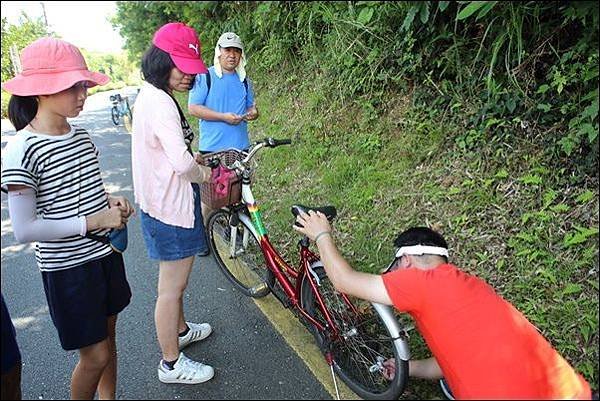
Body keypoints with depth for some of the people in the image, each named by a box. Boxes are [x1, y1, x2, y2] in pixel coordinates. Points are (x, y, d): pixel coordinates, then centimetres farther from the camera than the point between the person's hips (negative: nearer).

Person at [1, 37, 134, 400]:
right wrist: (93, 222, -22)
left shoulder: (82, 136, 1)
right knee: (95, 354, 5)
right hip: (67, 267, -6)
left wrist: (112, 202, -4)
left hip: (106, 252, 7)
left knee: (107, 338, 20)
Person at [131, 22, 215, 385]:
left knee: (175, 279, 26)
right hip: (172, 207, -11)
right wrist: (203, 172, -13)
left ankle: (181, 330, 47)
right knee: (172, 286, 4)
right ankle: (171, 364, 21)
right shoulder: (161, 103, -23)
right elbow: (182, 163, -34)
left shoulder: (150, 95, 10)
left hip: (162, 202, 11)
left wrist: (193, 158, 6)